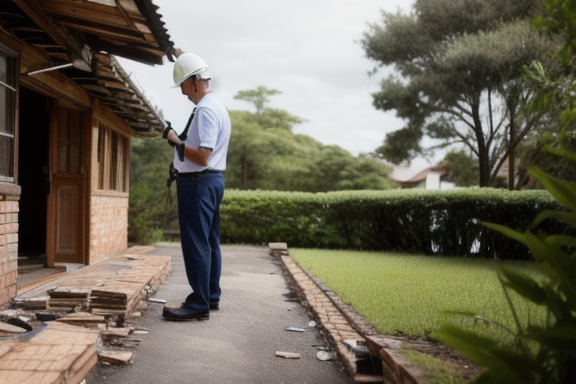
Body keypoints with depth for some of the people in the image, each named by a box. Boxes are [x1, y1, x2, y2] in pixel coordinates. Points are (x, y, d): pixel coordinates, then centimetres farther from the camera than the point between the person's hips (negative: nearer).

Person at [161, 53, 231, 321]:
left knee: (196, 243, -8)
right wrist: (180, 140, 11)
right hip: (213, 180, 11)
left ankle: (198, 305, -4)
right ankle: (211, 296, 25)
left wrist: (177, 142, -16)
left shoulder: (205, 110, -17)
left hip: (198, 182, -11)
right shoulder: (217, 106, 16)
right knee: (209, 242, 16)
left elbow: (202, 157, -24)